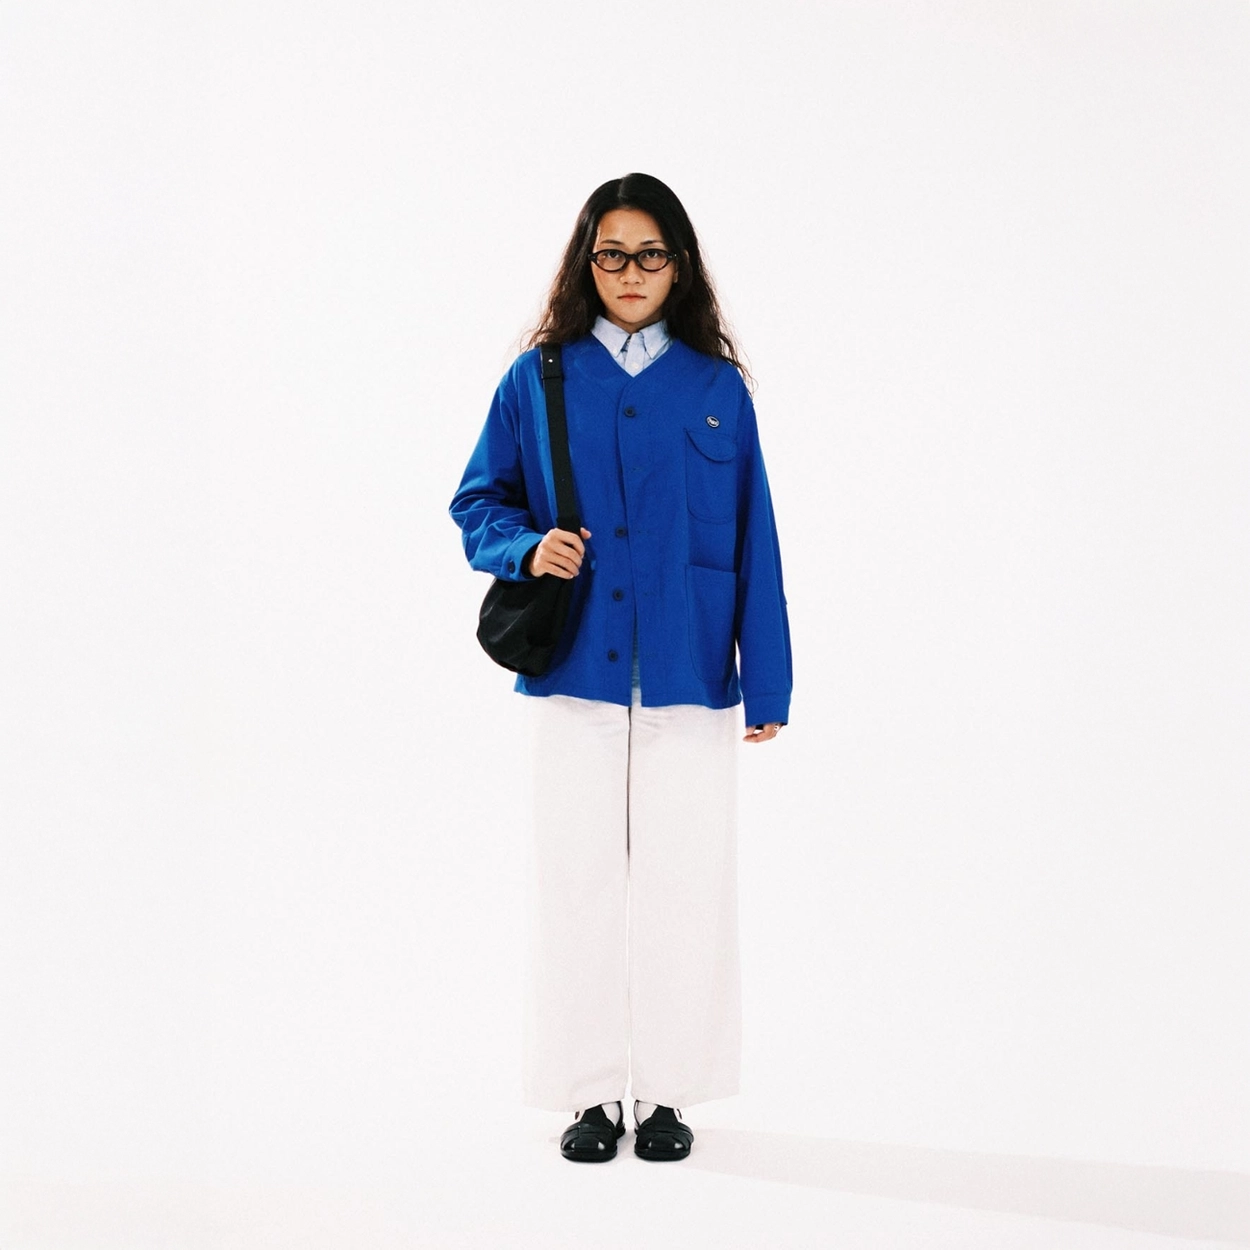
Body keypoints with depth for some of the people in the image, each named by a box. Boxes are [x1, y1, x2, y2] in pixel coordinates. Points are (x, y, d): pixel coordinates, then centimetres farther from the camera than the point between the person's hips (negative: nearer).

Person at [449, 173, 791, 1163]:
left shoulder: (717, 386, 6)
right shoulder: (538, 381, 6)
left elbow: (754, 540, 6)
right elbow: (479, 503, 11)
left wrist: (766, 681, 2)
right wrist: (528, 547, -11)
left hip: (689, 673, 0)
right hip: (577, 668, 0)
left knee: (684, 877, 3)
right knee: (579, 876, 3)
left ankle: (667, 1091, 17)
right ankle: (590, 1092, 17)